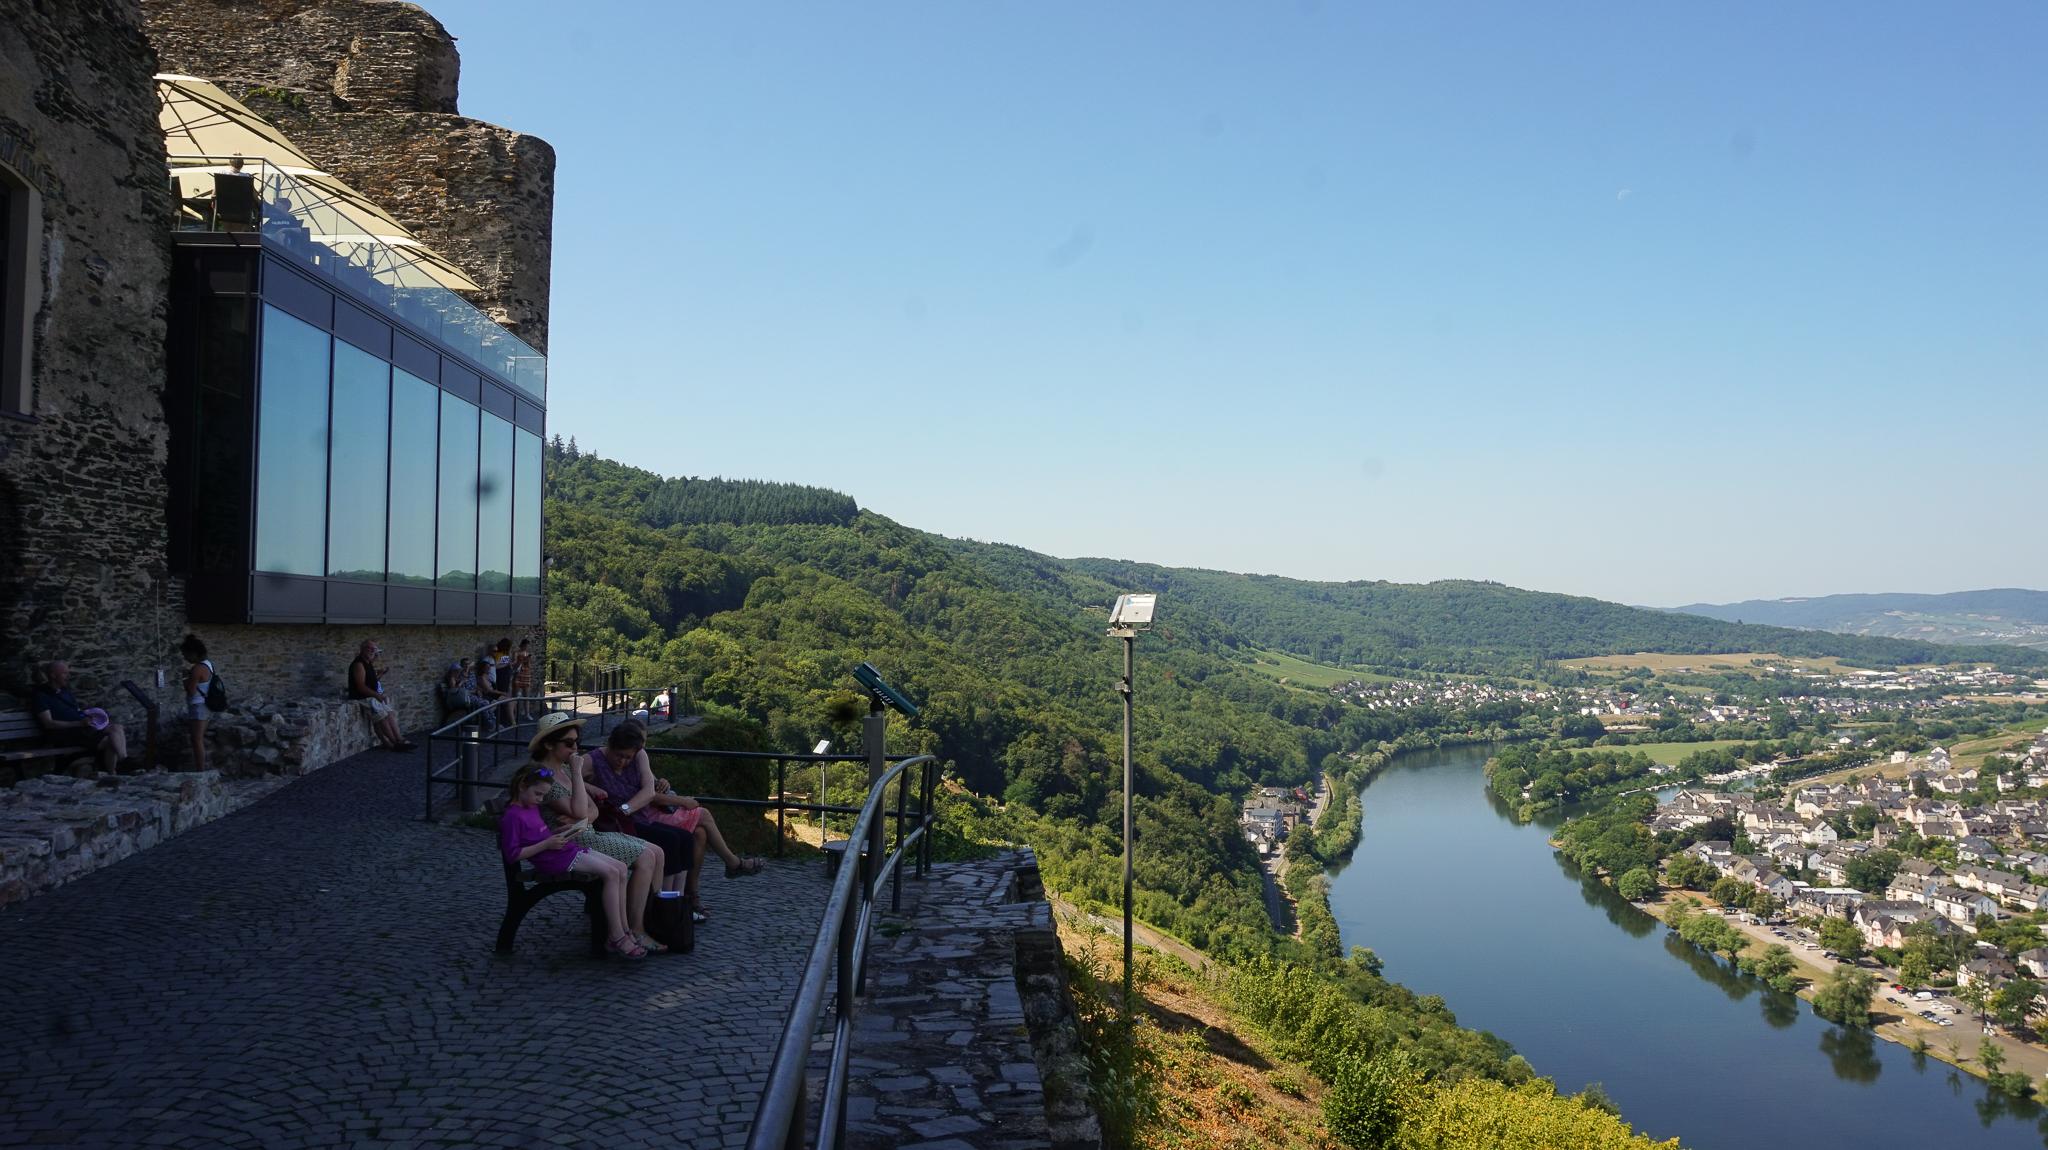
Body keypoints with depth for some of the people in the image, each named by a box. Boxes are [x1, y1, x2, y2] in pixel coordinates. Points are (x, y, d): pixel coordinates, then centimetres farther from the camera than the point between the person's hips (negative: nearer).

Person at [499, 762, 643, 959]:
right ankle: (617, 938, -20)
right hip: (554, 860, -10)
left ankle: (624, 930, -2)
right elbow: (512, 854, -16)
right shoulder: (512, 816, -10)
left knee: (621, 869, -3)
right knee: (611, 873, -22)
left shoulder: (532, 807, 19)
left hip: (569, 850, 10)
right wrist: (546, 844, -18)